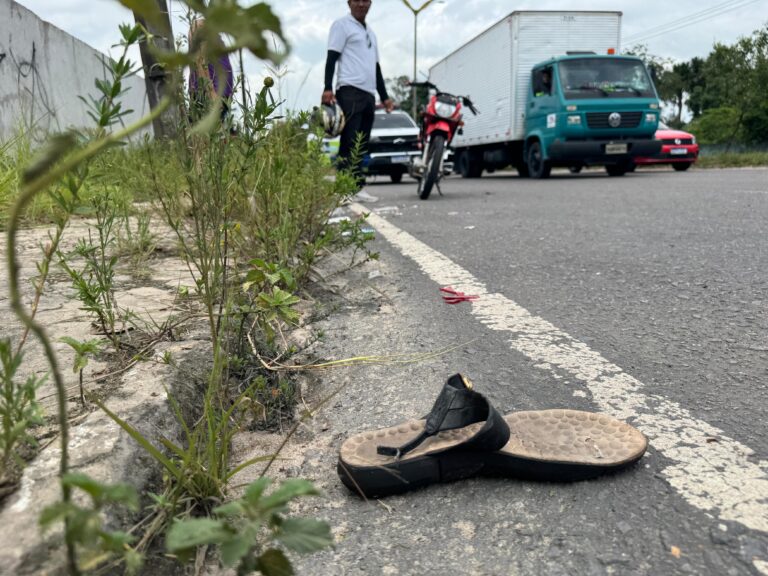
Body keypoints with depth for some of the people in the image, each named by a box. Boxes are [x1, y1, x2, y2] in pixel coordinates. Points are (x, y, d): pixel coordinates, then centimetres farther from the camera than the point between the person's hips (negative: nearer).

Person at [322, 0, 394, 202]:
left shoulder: (371, 32, 28)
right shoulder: (342, 25, 5)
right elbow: (331, 57, -6)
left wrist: (384, 96, 22)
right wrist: (328, 88, -19)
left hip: (369, 94, 8)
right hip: (350, 91, -8)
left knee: (361, 145, 4)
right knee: (349, 143, -14)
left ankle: (357, 188, 5)